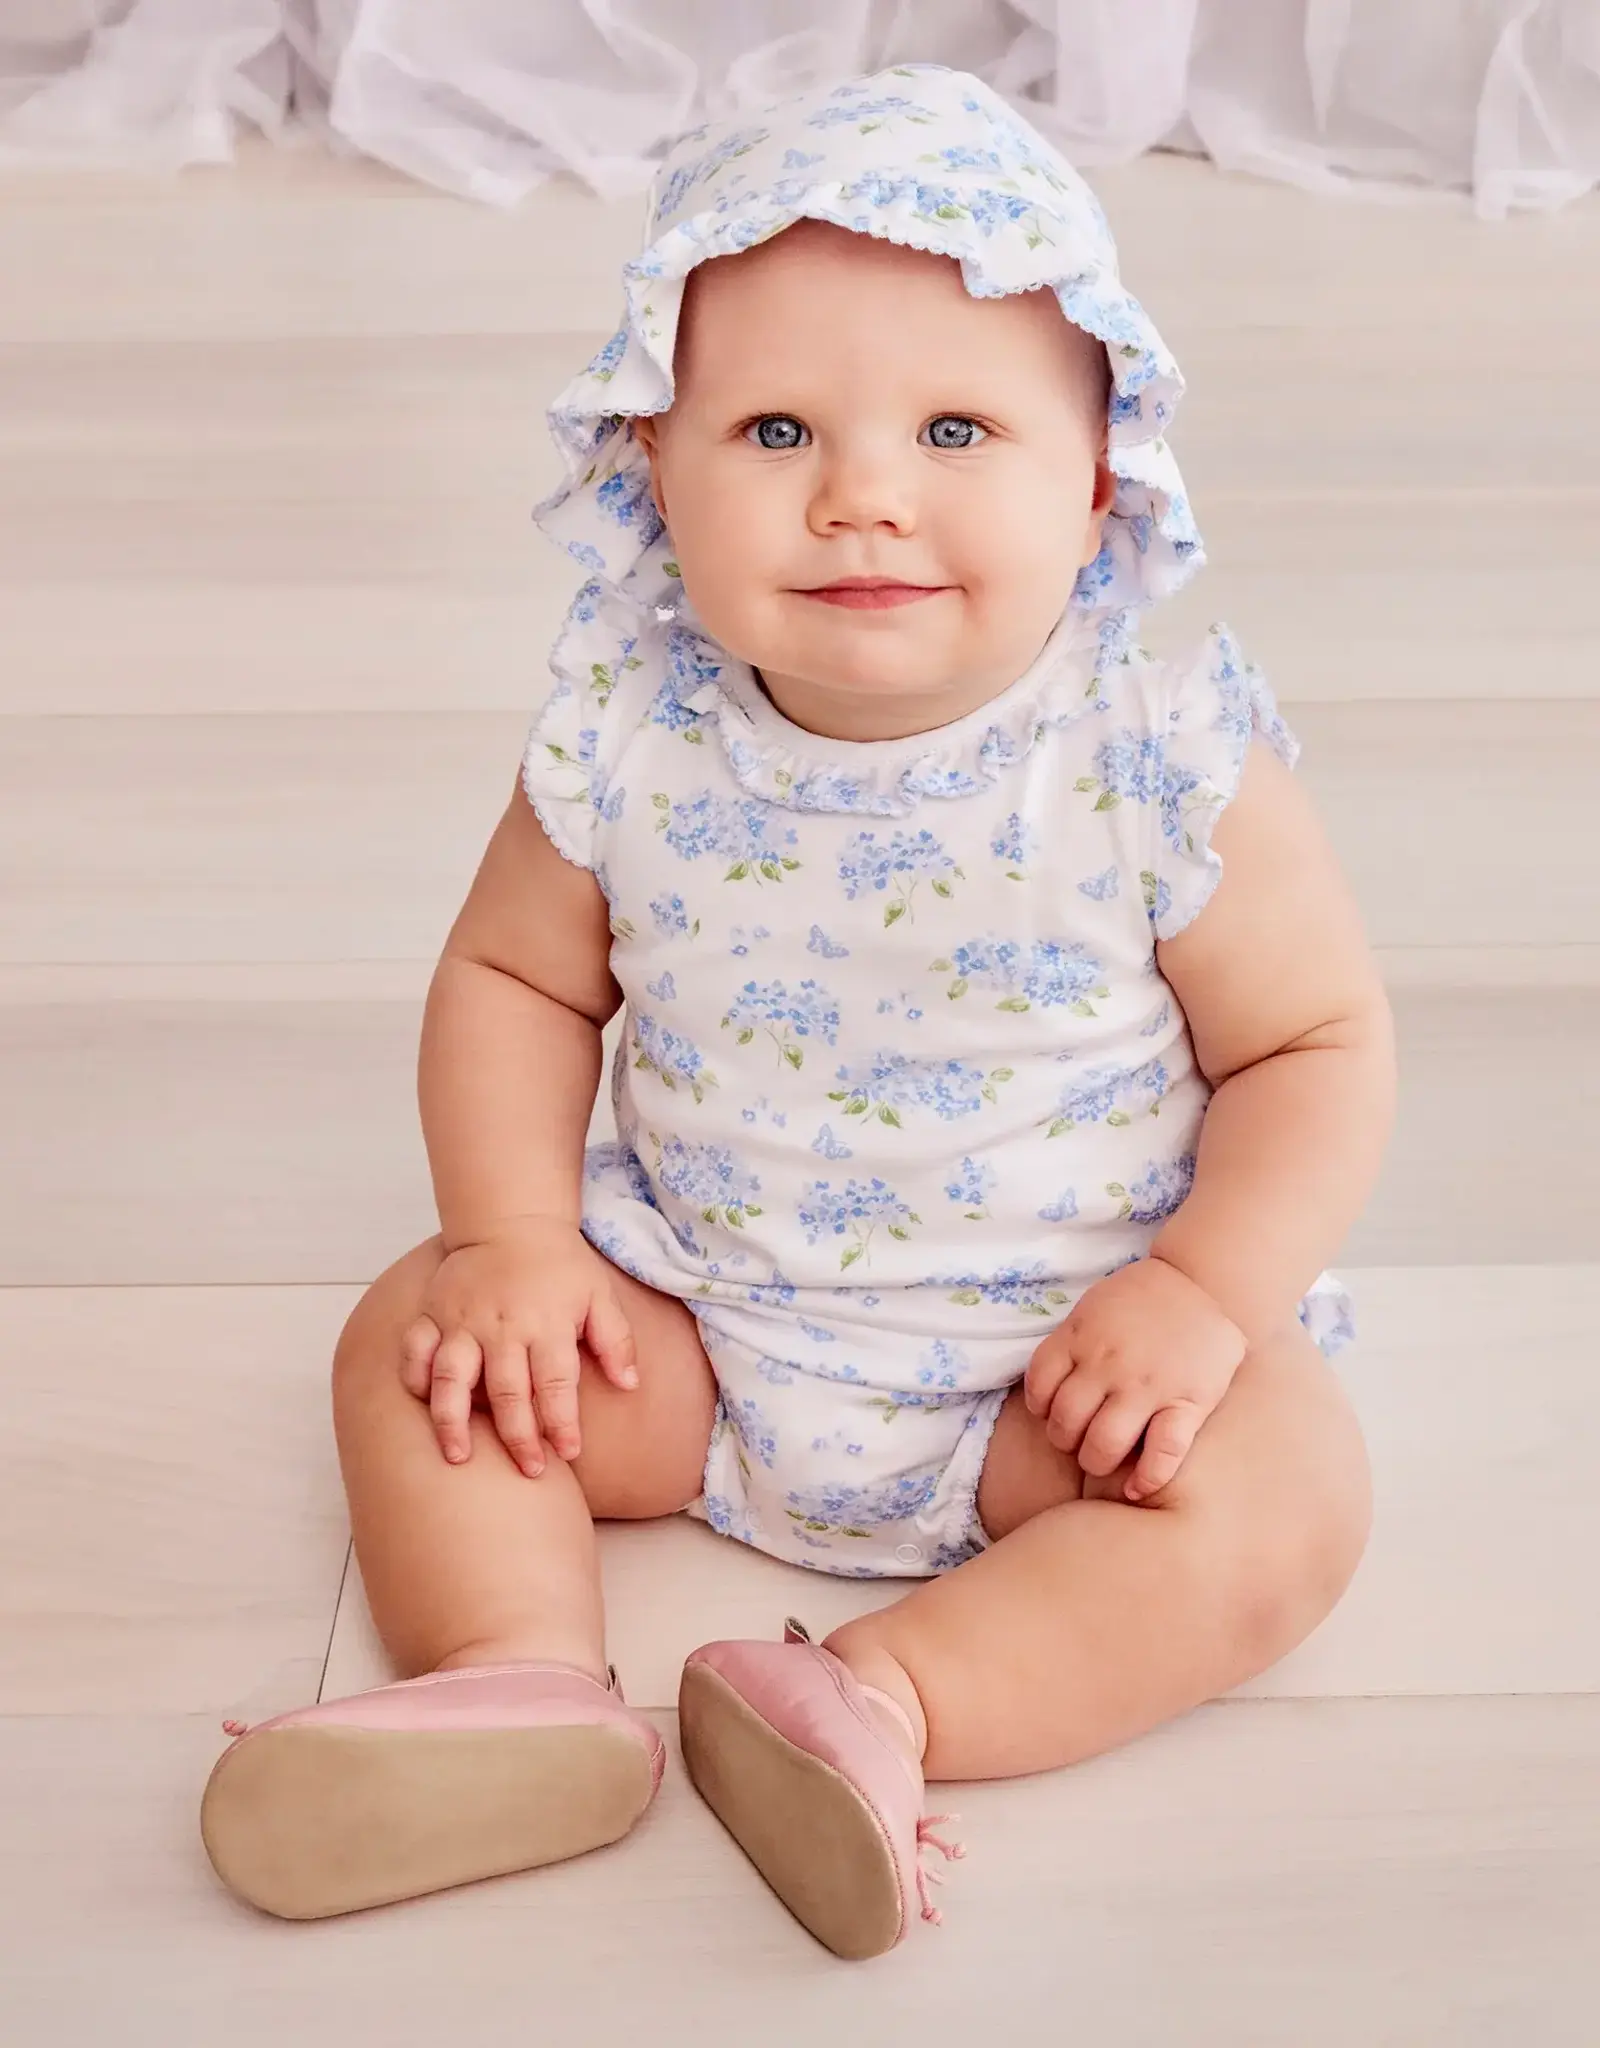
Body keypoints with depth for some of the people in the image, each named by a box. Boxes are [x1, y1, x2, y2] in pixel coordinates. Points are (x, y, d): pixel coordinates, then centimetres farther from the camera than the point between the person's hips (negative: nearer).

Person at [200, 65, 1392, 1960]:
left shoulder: (1163, 764, -19)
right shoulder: (631, 739, -12)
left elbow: (1317, 1044, -9)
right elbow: (514, 975, 2)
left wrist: (1204, 1290, -22)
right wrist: (514, 1239, -11)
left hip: (1064, 1357, -2)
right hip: (695, 1325, 3)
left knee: (1281, 1501, -24)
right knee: (417, 1341, -9)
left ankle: (883, 1699, -28)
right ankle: (521, 1676, -23)